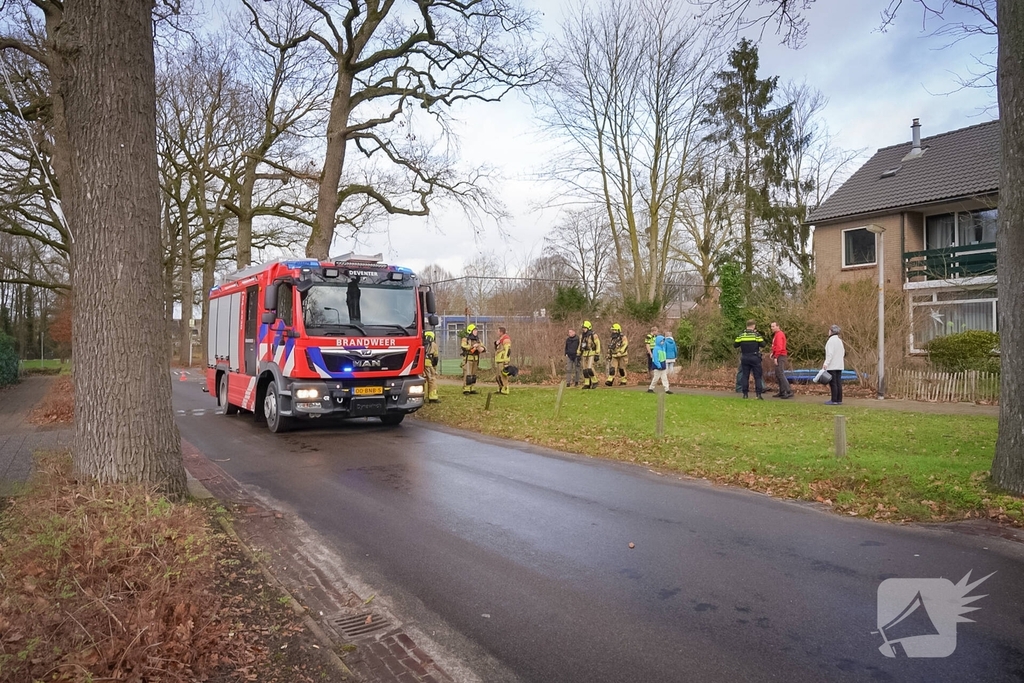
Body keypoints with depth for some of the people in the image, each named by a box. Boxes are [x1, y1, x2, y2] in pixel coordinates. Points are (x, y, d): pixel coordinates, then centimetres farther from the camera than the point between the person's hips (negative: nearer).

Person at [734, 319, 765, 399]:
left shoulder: (741, 335, 0)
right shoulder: (756, 334, -7)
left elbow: (735, 345, 2)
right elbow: (762, 344, -6)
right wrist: (760, 338, 11)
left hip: (745, 358, 2)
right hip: (755, 358, -2)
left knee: (745, 376, 9)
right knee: (757, 377, 3)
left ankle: (745, 394, 7)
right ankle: (758, 394, -4)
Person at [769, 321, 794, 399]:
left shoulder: (779, 334, -12)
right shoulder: (776, 334, 19)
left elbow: (779, 347, -21)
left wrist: (775, 357, -23)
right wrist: (773, 353, 6)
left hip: (780, 357, -10)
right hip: (779, 357, 10)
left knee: (781, 374, -14)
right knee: (778, 375, 12)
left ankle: (789, 392, -16)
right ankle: (782, 392, 16)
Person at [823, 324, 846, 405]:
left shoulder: (831, 340, -11)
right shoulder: (840, 340, 16)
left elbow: (830, 353, -19)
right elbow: (843, 353, 19)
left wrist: (826, 363, -21)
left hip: (832, 366, -8)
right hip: (839, 365, 8)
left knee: (833, 383, -7)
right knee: (838, 383, 8)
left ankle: (834, 400, -7)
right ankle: (839, 400, 8)